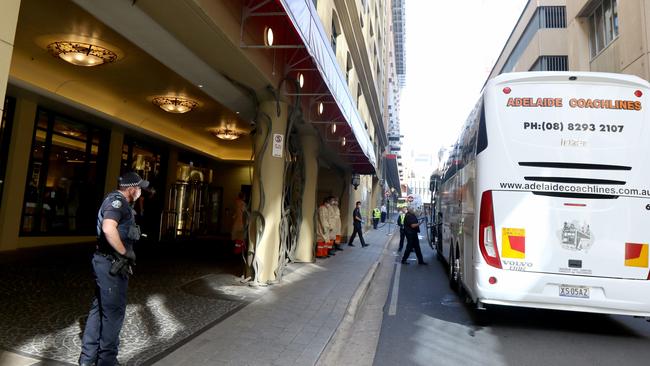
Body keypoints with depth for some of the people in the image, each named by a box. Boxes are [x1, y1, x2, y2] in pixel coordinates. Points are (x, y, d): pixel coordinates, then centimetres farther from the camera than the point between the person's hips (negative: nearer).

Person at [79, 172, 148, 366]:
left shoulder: (117, 201, 15)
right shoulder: (117, 201, -17)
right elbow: (108, 228, -35)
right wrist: (125, 252, -24)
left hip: (106, 262, 10)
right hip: (112, 264, -10)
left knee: (99, 308, 17)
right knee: (113, 311, 1)